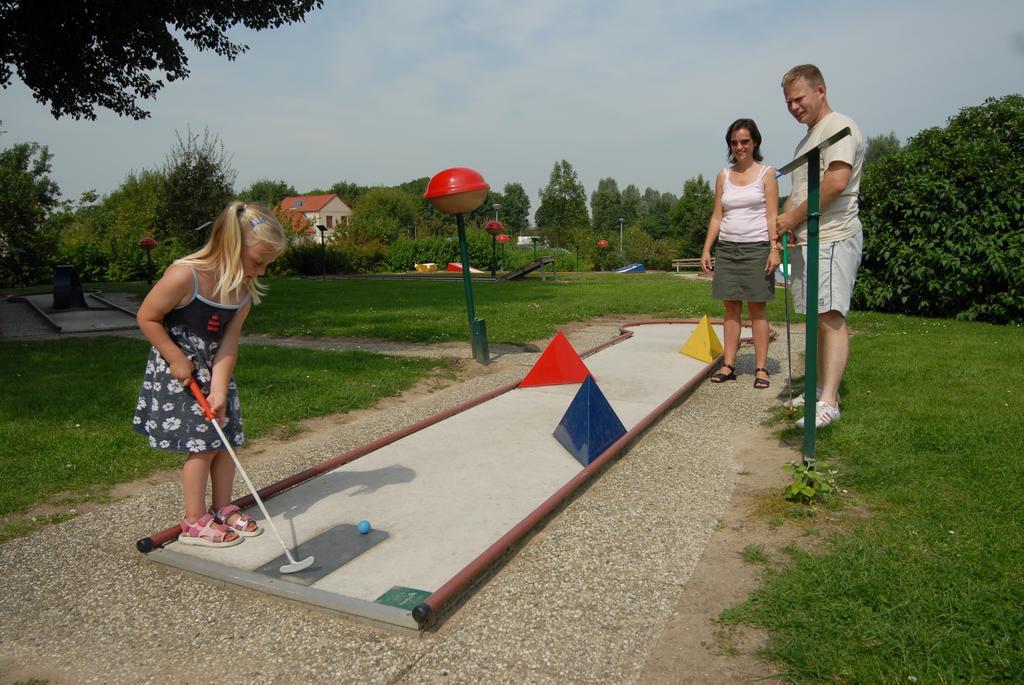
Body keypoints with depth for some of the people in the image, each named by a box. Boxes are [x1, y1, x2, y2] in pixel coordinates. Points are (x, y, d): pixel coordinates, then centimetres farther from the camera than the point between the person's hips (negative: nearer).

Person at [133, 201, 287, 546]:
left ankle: (223, 509, 25)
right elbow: (147, 318, -16)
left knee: (227, 437, 8)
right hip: (179, 371, -6)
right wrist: (177, 359, -17)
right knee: (202, 444, -5)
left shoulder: (244, 289, -7)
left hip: (215, 371, 7)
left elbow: (229, 342, -11)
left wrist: (219, 389, -19)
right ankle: (195, 522, 10)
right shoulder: (184, 276, -26)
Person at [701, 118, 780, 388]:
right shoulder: (723, 176, 11)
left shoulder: (767, 173, 2)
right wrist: (706, 249, 4)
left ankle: (761, 368, 3)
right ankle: (728, 365, 8)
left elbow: (772, 215, -3)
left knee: (757, 307, -2)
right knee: (731, 307, 4)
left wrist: (775, 248, -14)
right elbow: (717, 216, 11)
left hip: (756, 247, -3)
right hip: (727, 248, 3)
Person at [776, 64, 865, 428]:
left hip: (833, 238, -10)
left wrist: (793, 217, -11)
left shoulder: (840, 127, -6)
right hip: (806, 240, 10)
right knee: (818, 320, 11)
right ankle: (823, 388, 19)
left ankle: (828, 403, -18)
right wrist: (785, 221, 7)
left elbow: (836, 182, -20)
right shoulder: (808, 138, 24)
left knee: (831, 317, -15)